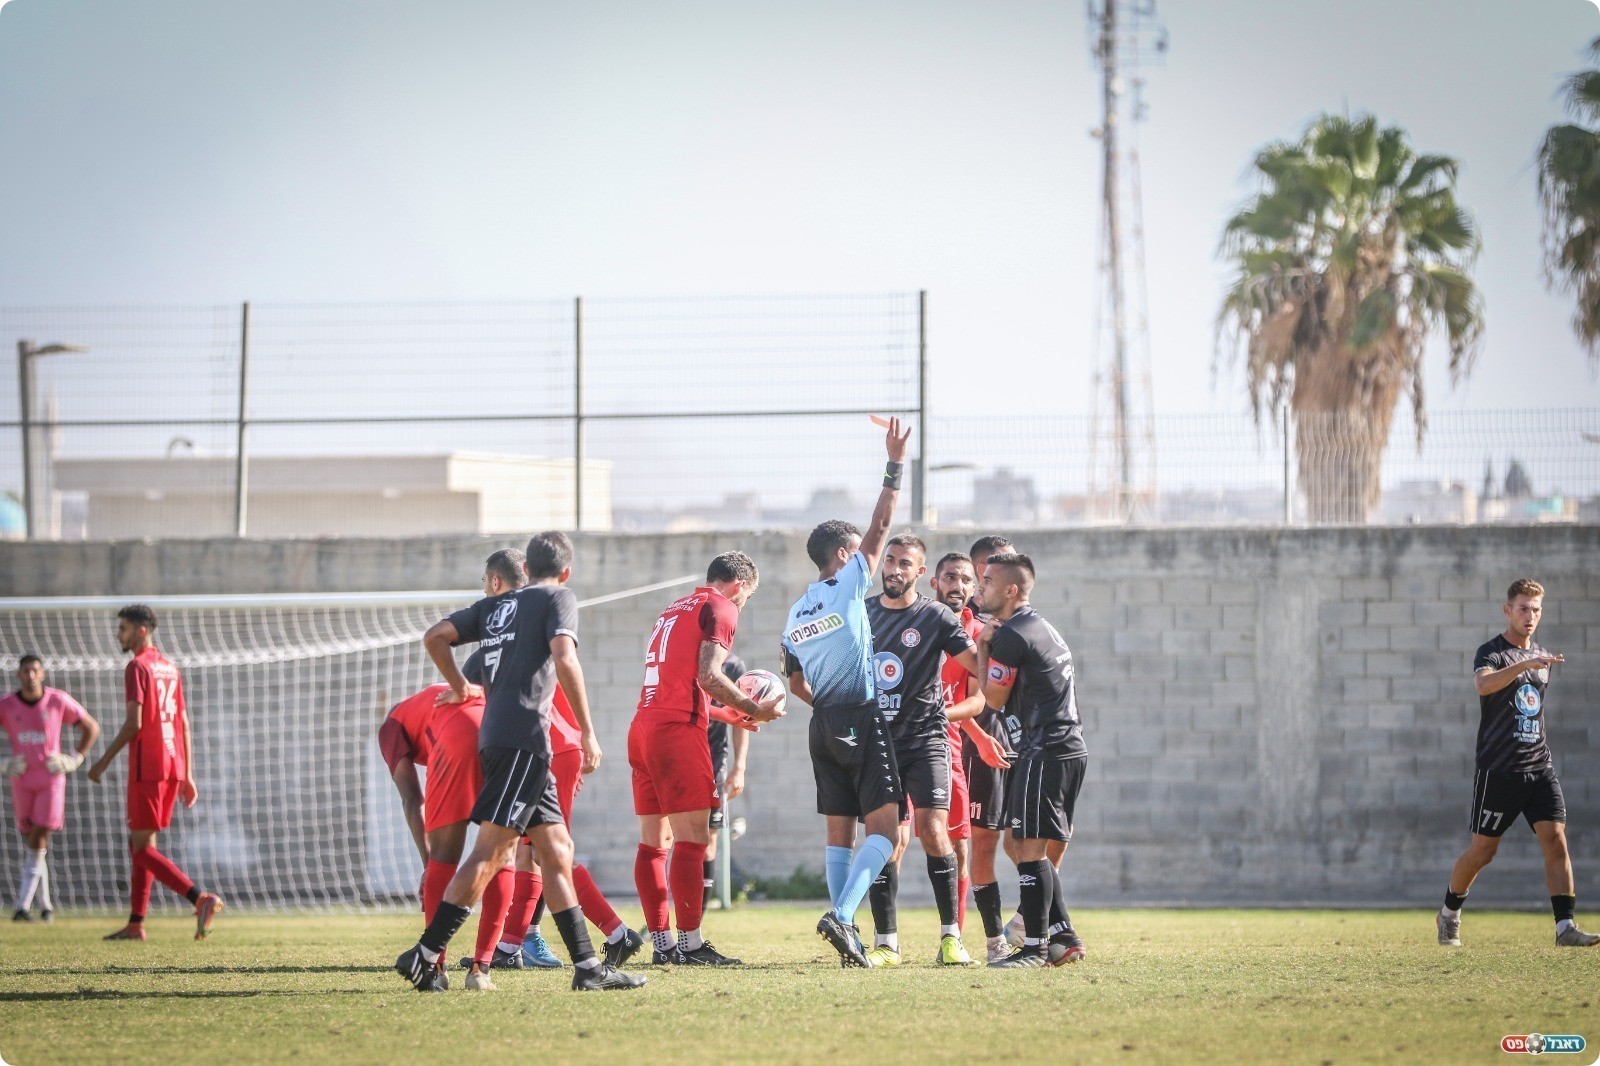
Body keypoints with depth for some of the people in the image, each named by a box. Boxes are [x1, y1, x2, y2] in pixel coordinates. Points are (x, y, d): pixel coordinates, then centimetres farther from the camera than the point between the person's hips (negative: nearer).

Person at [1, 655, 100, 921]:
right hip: (21, 782, 2)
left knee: (38, 842, -10)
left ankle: (23, 906, -12)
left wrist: (75, 760, -2)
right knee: (33, 843, 5)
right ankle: (45, 906, 16)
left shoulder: (58, 701, -4)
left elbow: (91, 727, 7)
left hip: (51, 780, -2)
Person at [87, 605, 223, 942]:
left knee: (143, 849, -8)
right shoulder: (170, 669, 16)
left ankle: (201, 899, -24)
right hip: (174, 765, 9)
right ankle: (136, 924, 14)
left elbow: (134, 723, -18)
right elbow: (184, 724, 17)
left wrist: (105, 760, -11)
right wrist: (187, 776, 18)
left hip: (147, 768, -9)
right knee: (140, 844, 15)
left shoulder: (138, 668, -10)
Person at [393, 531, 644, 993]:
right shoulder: (558, 598, 2)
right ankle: (426, 955, -14)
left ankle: (587, 966, 8)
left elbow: (434, 637, 16)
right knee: (490, 851, -10)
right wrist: (587, 731, -11)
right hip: (525, 736, -8)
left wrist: (460, 688, 29)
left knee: (557, 848, 9)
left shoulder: (495, 605, 22)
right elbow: (563, 659, -13)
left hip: (496, 737, 8)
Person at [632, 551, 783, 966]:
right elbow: (708, 674, -14)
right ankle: (690, 944, -11)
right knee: (692, 838, -8)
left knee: (654, 842, 8)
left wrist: (728, 710, 27)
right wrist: (755, 710, -5)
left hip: (643, 726, 9)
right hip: (679, 729, -9)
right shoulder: (720, 608, -1)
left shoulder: (674, 609, 25)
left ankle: (662, 943, 9)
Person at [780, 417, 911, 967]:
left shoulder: (795, 613, 13)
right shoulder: (848, 586, -5)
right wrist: (895, 464, 0)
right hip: (862, 720, -7)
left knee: (839, 832, 9)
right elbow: (880, 526, -4)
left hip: (824, 725, 7)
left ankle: (847, 938, 3)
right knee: (884, 828, -8)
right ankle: (842, 915, -26)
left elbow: (796, 684, 18)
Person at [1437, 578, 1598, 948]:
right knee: (1482, 851, 3)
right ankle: (1449, 914, 27)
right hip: (1498, 770, -5)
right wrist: (1525, 664, -42)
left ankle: (1565, 926, -15)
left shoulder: (1543, 657, 15)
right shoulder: (1491, 653, -7)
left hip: (1539, 768, 5)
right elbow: (1483, 684, -30)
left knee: (1555, 838, -11)